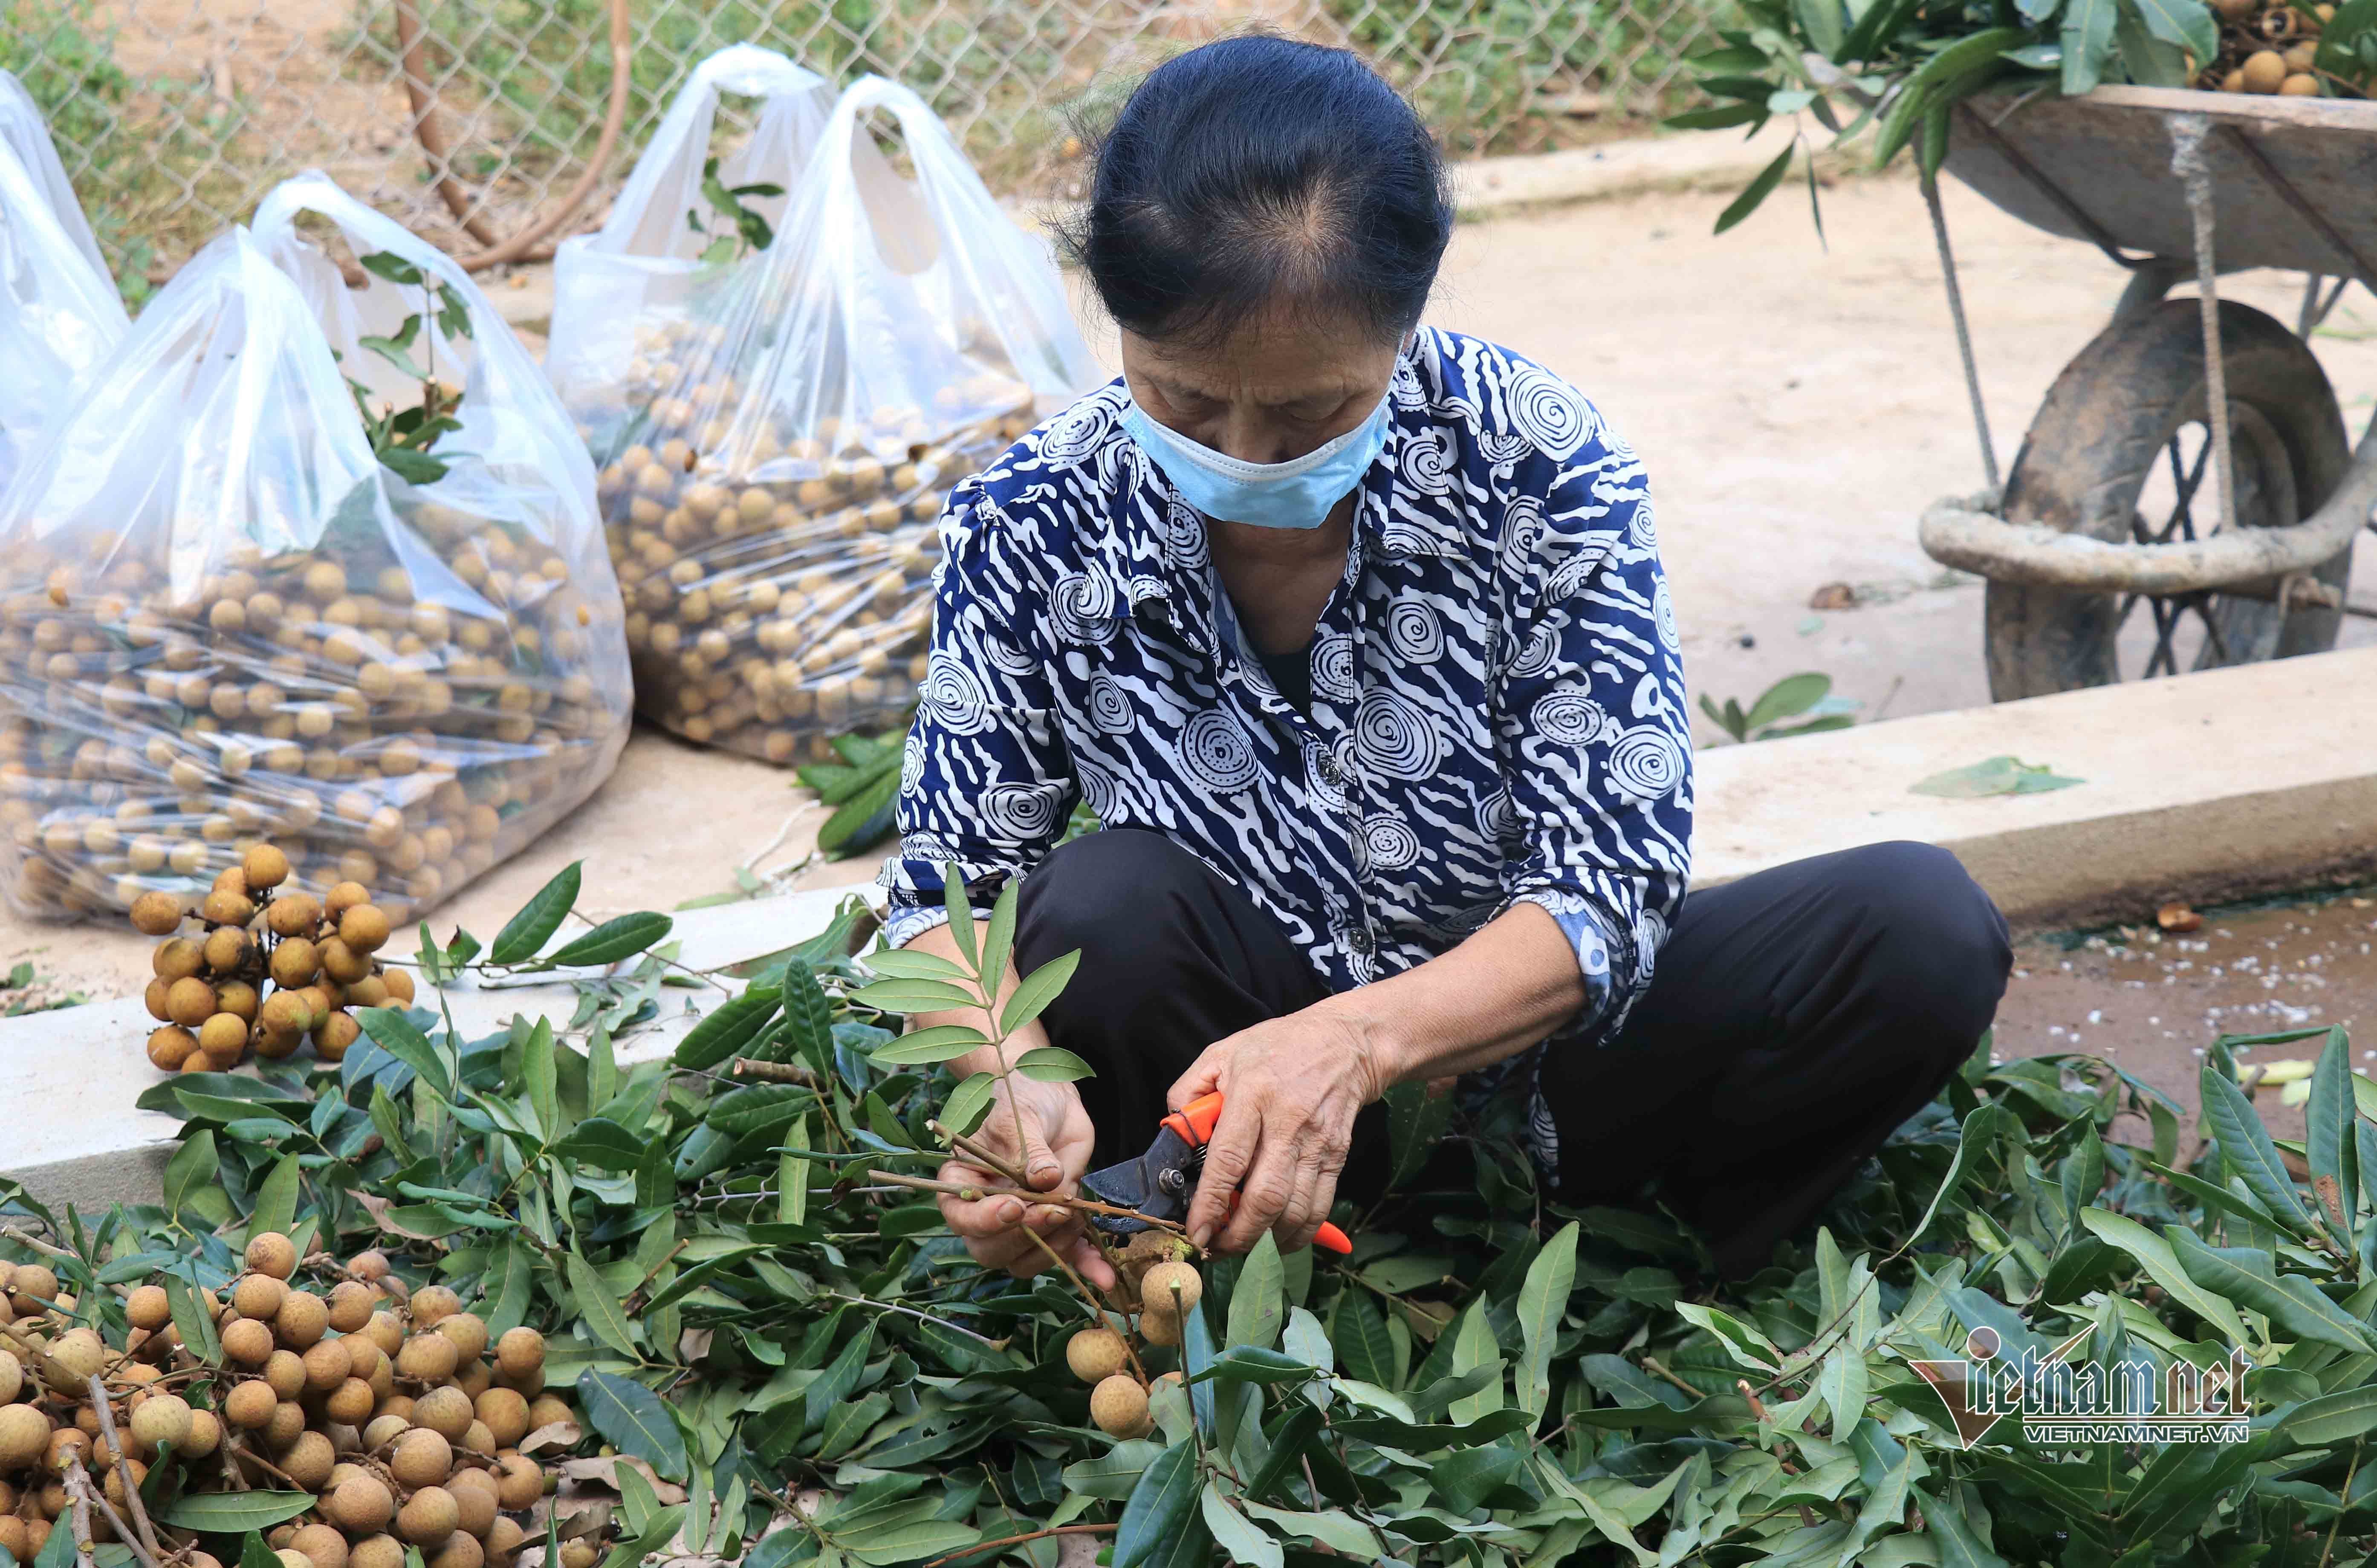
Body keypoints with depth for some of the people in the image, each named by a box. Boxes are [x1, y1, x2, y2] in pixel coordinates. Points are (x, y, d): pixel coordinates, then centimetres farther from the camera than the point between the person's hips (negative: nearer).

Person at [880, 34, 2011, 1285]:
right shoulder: (1032, 531, -14)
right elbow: (949, 888, -8)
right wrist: (1013, 1076, -32)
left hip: (1516, 1042, 0)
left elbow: (1613, 881, -20)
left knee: (1922, 926, -21)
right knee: (1103, 905, -31)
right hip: (1231, 1075, 0)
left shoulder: (1536, 464, -17)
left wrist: (1354, 1036, -39)